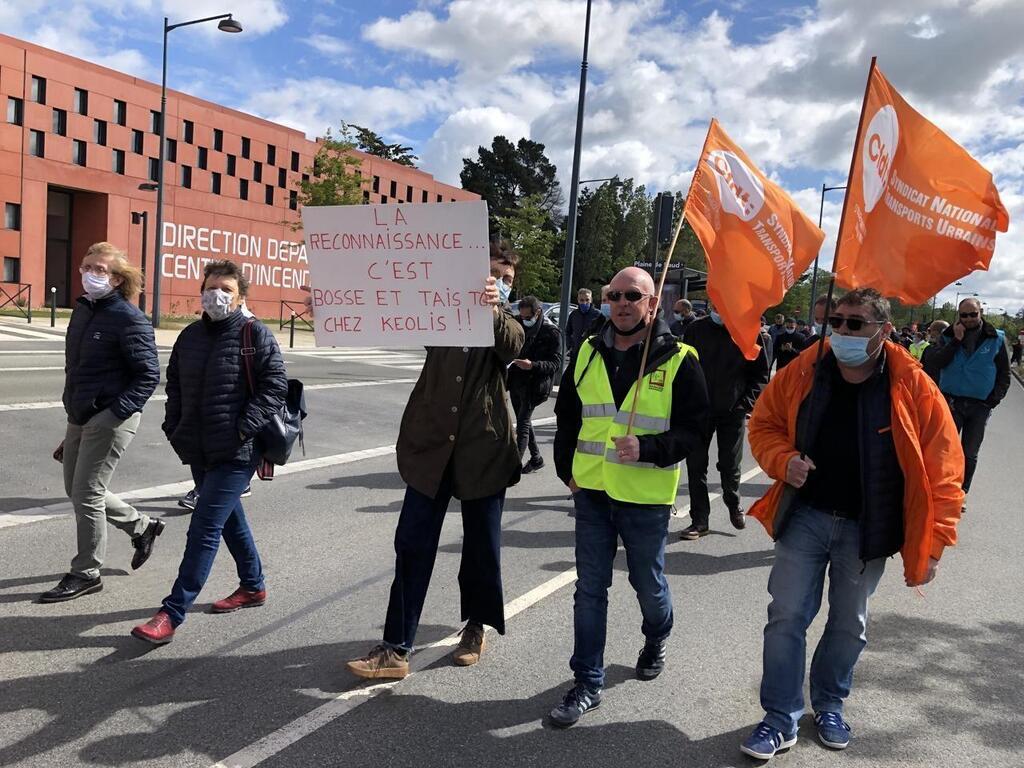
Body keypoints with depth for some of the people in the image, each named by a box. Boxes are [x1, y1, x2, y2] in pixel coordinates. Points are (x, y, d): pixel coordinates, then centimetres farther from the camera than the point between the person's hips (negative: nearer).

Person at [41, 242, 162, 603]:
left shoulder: (129, 319, -14)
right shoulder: (82, 310, 11)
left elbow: (149, 375, -16)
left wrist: (116, 414, -24)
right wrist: (74, 413, 20)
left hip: (110, 420, -9)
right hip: (80, 418, 9)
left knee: (87, 494, -2)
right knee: (77, 490, 17)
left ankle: (86, 574, 14)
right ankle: (142, 526, 35)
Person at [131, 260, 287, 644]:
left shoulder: (255, 334, -8)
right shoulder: (190, 336, 11)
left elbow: (275, 385, -12)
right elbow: (174, 385, 20)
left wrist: (244, 428, -17)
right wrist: (173, 428, 8)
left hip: (236, 453, -7)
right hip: (199, 451, 7)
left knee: (204, 528, -9)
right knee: (230, 519, 20)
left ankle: (172, 614, -3)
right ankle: (253, 586, 38)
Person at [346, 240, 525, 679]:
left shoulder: (506, 323, 7)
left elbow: (512, 345, -15)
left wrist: (492, 310, -34)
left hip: (484, 450, -1)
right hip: (432, 446, 1)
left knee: (481, 545, 11)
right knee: (412, 545, 0)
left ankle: (476, 628, 33)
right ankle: (396, 648, 6)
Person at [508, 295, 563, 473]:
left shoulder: (550, 332, -10)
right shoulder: (520, 325, 8)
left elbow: (556, 363, -13)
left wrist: (533, 365, -28)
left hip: (533, 384, -7)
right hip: (516, 380, 7)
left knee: (522, 424, -12)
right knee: (523, 421, 16)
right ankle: (536, 458, 31)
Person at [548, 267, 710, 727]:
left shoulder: (678, 360, -9)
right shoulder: (589, 354, 4)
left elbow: (695, 430, -9)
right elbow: (567, 417, 16)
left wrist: (647, 449, -24)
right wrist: (568, 471, 12)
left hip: (646, 498, -3)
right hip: (591, 492, 3)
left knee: (648, 584, 15)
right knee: (590, 588, 6)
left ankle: (655, 642, 47)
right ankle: (588, 683, 18)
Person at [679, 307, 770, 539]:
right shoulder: (696, 330, 2)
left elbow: (761, 374, 2)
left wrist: (747, 405, -7)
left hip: (733, 411, -2)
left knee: (730, 466, 8)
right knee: (696, 465, 2)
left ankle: (733, 504, 37)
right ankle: (699, 520, 13)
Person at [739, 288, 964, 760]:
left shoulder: (914, 388, -13)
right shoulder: (801, 374, -7)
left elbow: (942, 470, -9)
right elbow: (763, 424, 6)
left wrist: (931, 545, -10)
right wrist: (783, 460, -15)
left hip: (867, 529, 0)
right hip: (805, 517, 1)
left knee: (849, 623, 16)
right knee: (786, 617, 1)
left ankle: (830, 705, 39)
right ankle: (780, 720, 16)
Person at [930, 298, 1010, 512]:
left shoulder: (996, 339, 0)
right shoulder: (949, 336, 1)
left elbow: (1004, 374, 3)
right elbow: (938, 362, -14)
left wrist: (994, 400, -6)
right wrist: (956, 341, -20)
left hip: (980, 406, 1)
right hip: (952, 403, -1)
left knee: (970, 454, 10)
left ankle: (960, 494, 21)